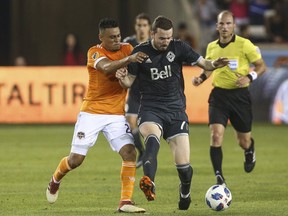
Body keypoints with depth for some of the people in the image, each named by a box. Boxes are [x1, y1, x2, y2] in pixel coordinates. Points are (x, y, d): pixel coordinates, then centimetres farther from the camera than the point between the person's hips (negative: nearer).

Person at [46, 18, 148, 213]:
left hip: (117, 114, 3)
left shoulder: (127, 49, 1)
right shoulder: (94, 52, -12)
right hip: (92, 112, -3)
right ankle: (56, 179, 34)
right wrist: (128, 59, -48)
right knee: (76, 159, 1)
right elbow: (106, 67, -33)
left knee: (129, 153, -17)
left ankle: (126, 201, -14)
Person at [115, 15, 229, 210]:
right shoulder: (140, 52, 1)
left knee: (183, 164, -7)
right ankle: (149, 183, -59)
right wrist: (122, 79, -16)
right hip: (150, 109, -1)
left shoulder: (178, 48, 1)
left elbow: (202, 63, -2)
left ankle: (185, 193, 27)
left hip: (176, 110, 1)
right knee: (152, 136, -37)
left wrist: (214, 64, -24)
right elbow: (129, 81, 8)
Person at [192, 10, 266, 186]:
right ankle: (219, 177, -11)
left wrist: (249, 77, -21)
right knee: (216, 136, -17)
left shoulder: (244, 44, -8)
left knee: (244, 141, 9)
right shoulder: (212, 47, 5)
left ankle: (250, 152, 48)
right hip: (219, 95, 2)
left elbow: (262, 66, -3)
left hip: (240, 95, -2)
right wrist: (202, 77, 3)